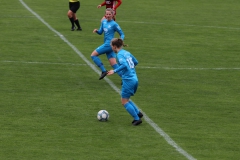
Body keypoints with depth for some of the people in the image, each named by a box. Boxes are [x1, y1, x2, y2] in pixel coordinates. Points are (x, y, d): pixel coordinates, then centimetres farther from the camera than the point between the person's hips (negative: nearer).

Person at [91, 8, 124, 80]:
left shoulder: (114, 24, -7)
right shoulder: (103, 22, 13)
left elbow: (122, 34, -2)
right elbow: (100, 32, 18)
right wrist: (96, 31, -4)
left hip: (109, 44, -7)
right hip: (107, 45, 7)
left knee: (93, 55, -6)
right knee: (114, 64, 2)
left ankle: (104, 71, -2)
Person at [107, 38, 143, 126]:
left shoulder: (120, 54, -12)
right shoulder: (127, 53, 14)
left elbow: (124, 65, -27)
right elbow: (136, 62, 25)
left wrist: (115, 71, -23)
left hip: (128, 80, -9)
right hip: (135, 79, 9)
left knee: (124, 101, 2)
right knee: (126, 99, 21)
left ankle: (137, 119, 0)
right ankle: (138, 113, 13)